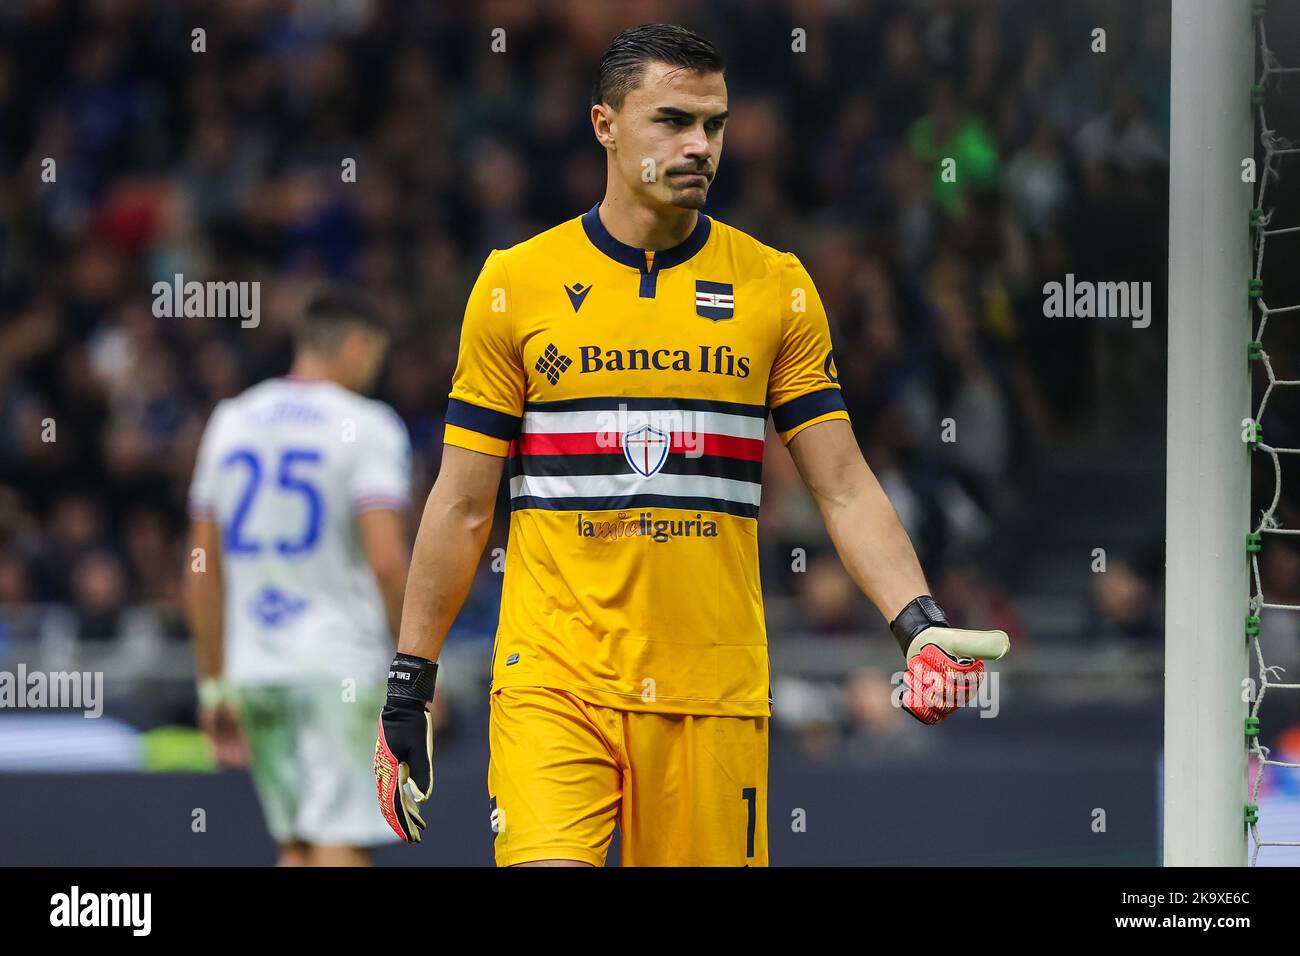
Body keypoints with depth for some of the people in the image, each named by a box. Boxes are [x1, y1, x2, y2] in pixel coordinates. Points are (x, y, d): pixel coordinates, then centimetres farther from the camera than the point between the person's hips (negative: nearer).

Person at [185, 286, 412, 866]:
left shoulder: (230, 422, 12)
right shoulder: (367, 427, -6)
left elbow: (202, 573, 13)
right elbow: (387, 560, -16)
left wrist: (214, 686, 18)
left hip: (254, 667, 6)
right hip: (340, 665, -6)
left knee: (296, 850, 13)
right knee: (340, 846, -8)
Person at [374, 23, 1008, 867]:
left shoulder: (776, 287, 7)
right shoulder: (515, 284, 4)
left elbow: (845, 489, 5)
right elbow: (463, 507, 7)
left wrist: (920, 624, -12)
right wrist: (408, 690, 5)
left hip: (717, 692, 1)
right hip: (552, 680, -1)